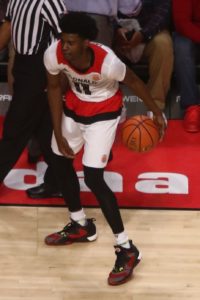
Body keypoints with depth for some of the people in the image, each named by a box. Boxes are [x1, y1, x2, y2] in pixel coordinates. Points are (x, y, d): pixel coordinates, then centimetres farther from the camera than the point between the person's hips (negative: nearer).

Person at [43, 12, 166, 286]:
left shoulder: (107, 61, -36)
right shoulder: (53, 54, -25)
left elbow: (133, 82, -16)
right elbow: (54, 88, -6)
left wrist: (156, 112, -4)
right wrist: (58, 133, -7)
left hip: (103, 114, -6)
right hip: (74, 107, 6)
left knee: (93, 178, -13)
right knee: (60, 161, 17)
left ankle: (126, 250, -4)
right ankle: (81, 226, 40)